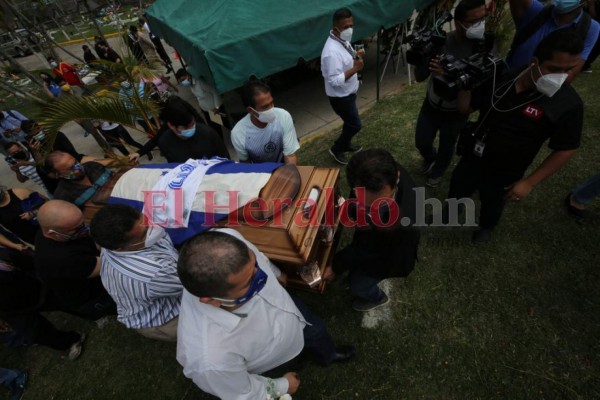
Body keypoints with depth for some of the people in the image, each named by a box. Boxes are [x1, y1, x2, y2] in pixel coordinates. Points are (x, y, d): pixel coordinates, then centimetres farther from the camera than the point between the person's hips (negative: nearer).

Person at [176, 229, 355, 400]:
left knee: (315, 329, 33)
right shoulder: (213, 360, -49)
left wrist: (277, 273, 10)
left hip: (283, 309, 5)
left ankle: (329, 355, 68)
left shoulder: (228, 239, -40)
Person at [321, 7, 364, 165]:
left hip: (348, 93, 10)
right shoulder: (332, 51, -30)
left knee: (350, 122, 23)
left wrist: (355, 58, 4)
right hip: (340, 97, -10)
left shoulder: (344, 41, 2)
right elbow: (334, 81, -32)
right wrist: (355, 68, -30)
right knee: (355, 125, 2)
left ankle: (346, 144, 46)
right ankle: (336, 149, 22)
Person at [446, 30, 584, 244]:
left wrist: (529, 182, -15)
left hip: (503, 175, -2)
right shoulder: (503, 77, -13)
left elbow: (566, 150, -12)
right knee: (456, 191, 23)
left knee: (492, 205, 24)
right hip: (471, 159, 3)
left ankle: (486, 227, 58)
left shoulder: (568, 104, -21)